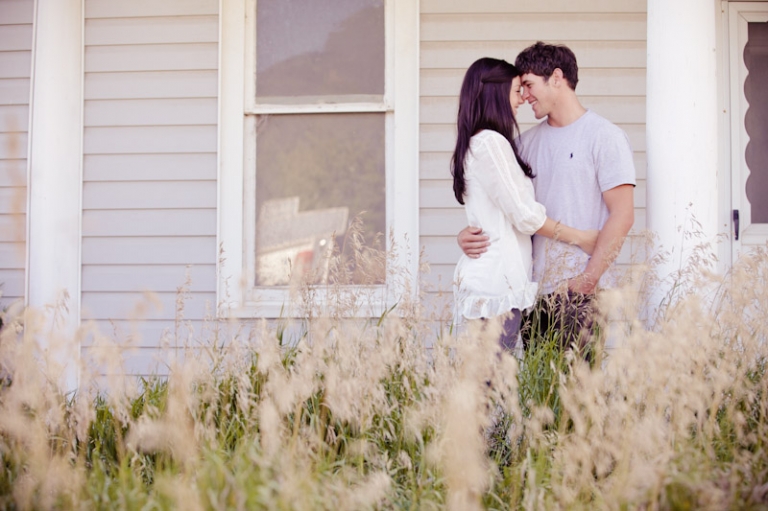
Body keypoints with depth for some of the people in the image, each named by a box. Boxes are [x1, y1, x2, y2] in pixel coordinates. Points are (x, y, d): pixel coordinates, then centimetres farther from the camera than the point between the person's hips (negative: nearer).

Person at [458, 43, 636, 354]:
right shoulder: (528, 141, 16)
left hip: (580, 293, -5)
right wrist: (470, 233, -4)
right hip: (532, 289, 5)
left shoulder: (605, 136, -2)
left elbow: (622, 216, -8)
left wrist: (586, 281, -15)